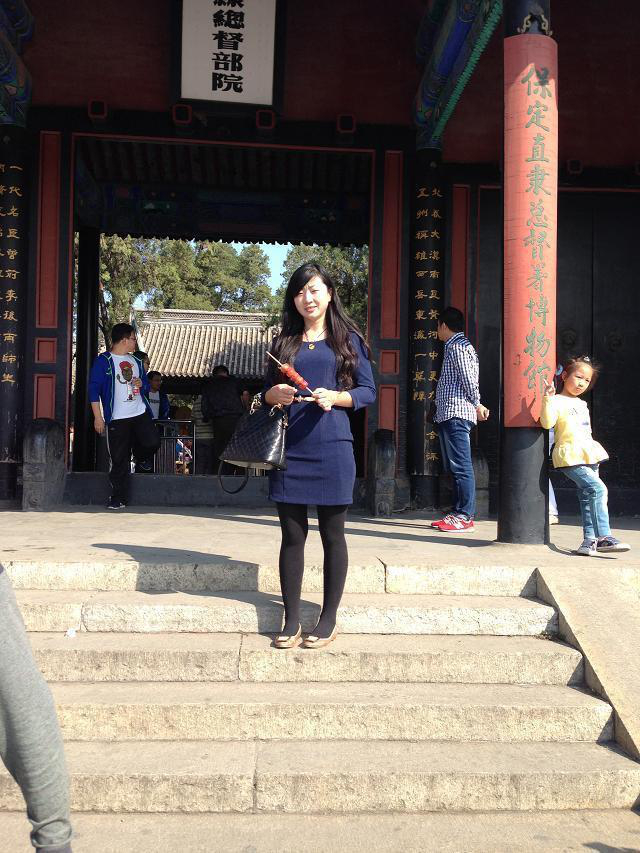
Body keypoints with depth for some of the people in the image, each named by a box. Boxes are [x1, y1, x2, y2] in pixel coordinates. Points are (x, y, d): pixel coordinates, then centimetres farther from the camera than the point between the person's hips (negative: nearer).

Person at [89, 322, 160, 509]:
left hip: (140, 413, 5)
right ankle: (118, 499, 9)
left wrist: (141, 384, 1)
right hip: (117, 418, -4)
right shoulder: (103, 361, -2)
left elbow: (146, 385, 26)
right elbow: (94, 389, -6)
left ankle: (136, 453, 19)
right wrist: (98, 417, -12)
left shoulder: (136, 361, 16)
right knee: (119, 460, -2)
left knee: (152, 442, -16)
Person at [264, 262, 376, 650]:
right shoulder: (285, 342, 15)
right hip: (289, 447, 3)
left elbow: (368, 390, 3)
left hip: (331, 447, -3)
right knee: (292, 534, 5)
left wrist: (336, 397, -15)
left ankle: (329, 621, 15)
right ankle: (291, 622, 13)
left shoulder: (348, 339, 7)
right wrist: (273, 395, -4)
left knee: (333, 533, 4)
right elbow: (267, 392, 19)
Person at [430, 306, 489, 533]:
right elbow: (468, 379, 20)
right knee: (454, 467, 11)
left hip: (456, 412, -11)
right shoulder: (456, 346, 23)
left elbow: (468, 378, -14)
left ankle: (465, 516, -10)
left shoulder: (457, 346, -8)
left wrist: (477, 405, -5)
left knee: (461, 466, -10)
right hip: (449, 414, 11)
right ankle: (457, 512, 16)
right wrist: (476, 405, 14)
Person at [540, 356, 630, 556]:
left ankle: (590, 539, 14)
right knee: (598, 489, -21)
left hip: (589, 456, 9)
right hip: (570, 457, -9)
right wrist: (548, 398, -30)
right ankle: (603, 537, -21)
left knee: (587, 497, 9)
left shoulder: (582, 404, 21)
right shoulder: (558, 402, -5)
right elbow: (547, 422, -22)